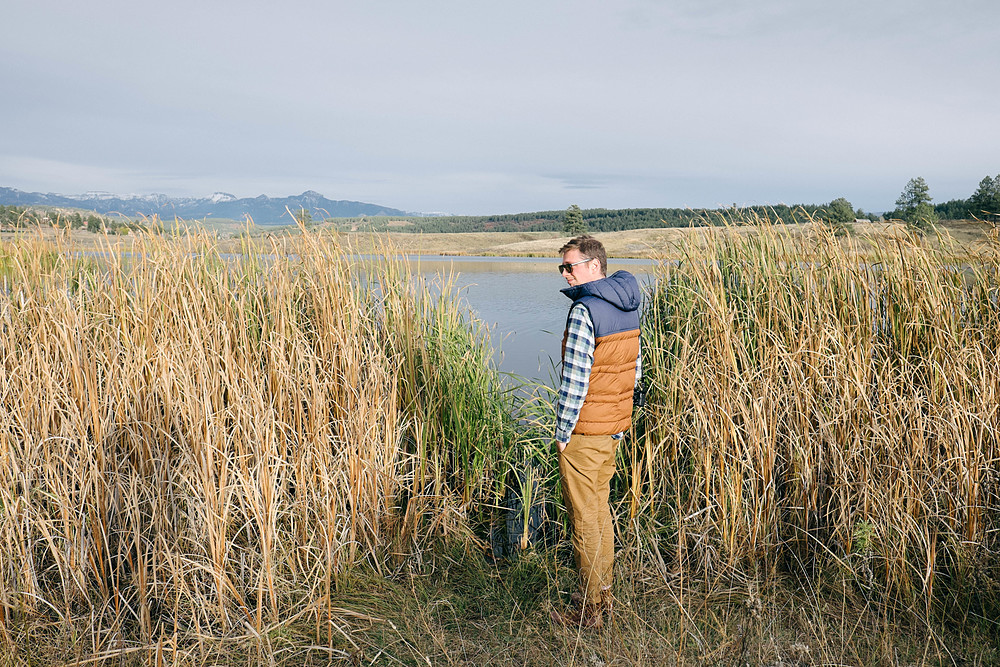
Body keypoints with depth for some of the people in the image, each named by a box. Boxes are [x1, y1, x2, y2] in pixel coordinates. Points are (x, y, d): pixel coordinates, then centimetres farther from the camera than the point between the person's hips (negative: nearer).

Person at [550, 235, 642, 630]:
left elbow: (575, 379, -22)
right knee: (601, 507, 19)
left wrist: (562, 432, -13)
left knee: (584, 516, 2)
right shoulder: (628, 306, 8)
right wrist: (619, 419, 18)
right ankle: (603, 595, 31)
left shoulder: (584, 310, -20)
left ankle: (590, 611, 14)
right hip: (615, 426, 9)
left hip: (583, 430, -9)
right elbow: (634, 369, 13)